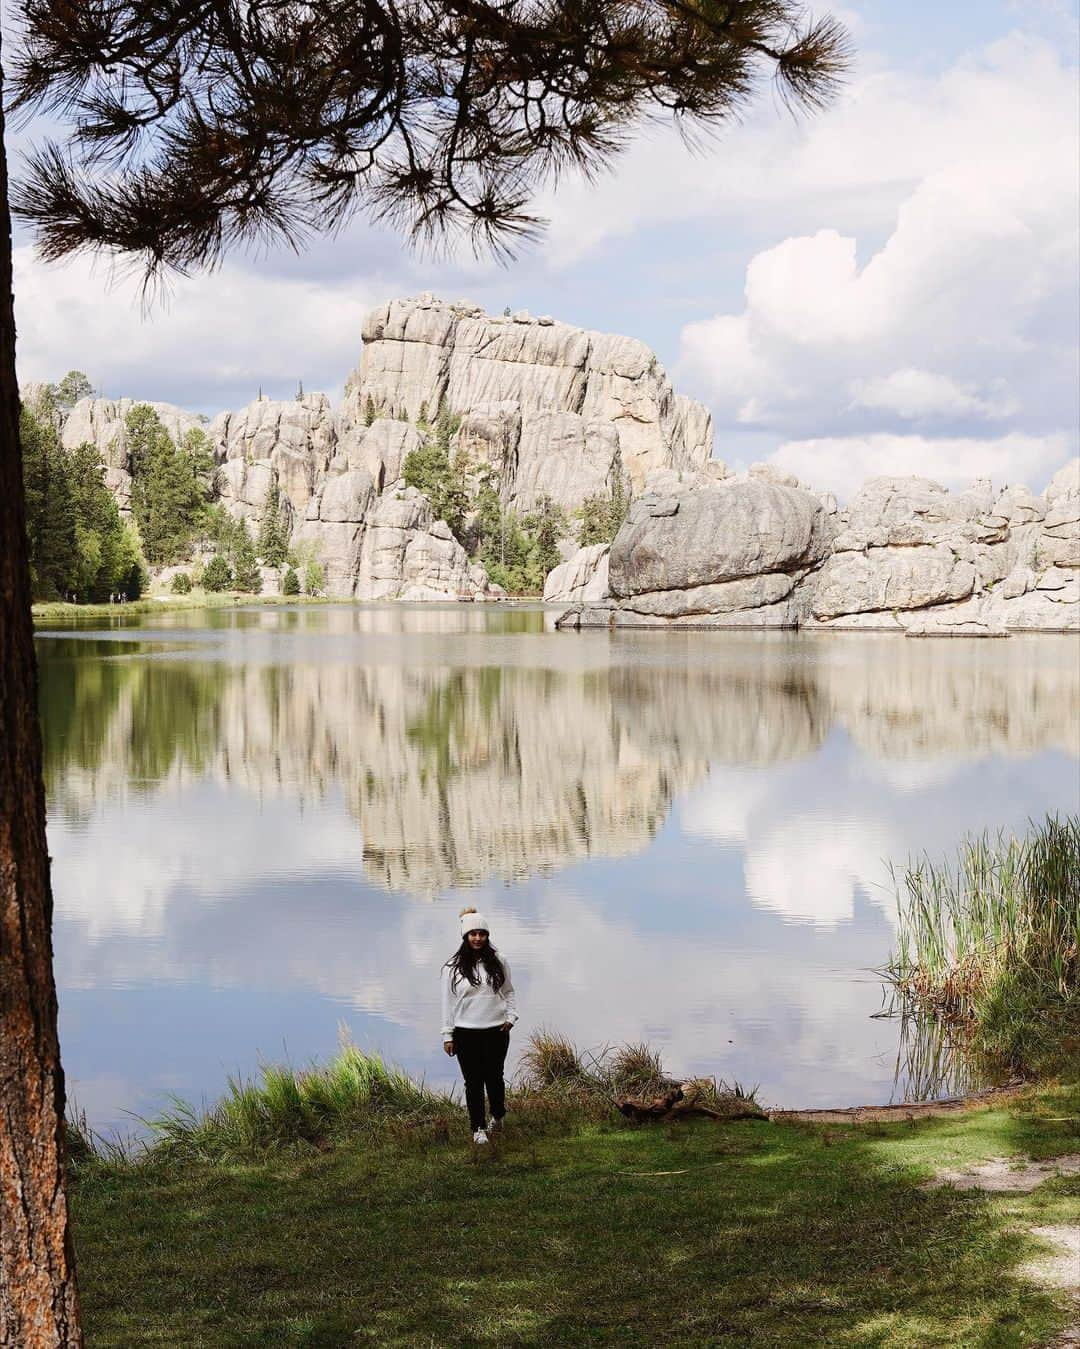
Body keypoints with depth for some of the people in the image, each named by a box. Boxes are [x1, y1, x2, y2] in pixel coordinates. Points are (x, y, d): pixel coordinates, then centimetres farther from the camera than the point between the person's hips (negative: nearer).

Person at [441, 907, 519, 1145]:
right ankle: (478, 1128, 13)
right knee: (473, 1081, 3)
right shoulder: (453, 968, -1)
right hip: (466, 1033, -1)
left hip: (496, 1030, 1)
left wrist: (511, 1016, 1)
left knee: (494, 1077, 5)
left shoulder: (499, 962, 4)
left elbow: (509, 992, 15)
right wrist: (447, 1035, 1)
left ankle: (498, 1116, 31)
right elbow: (448, 1002, 2)